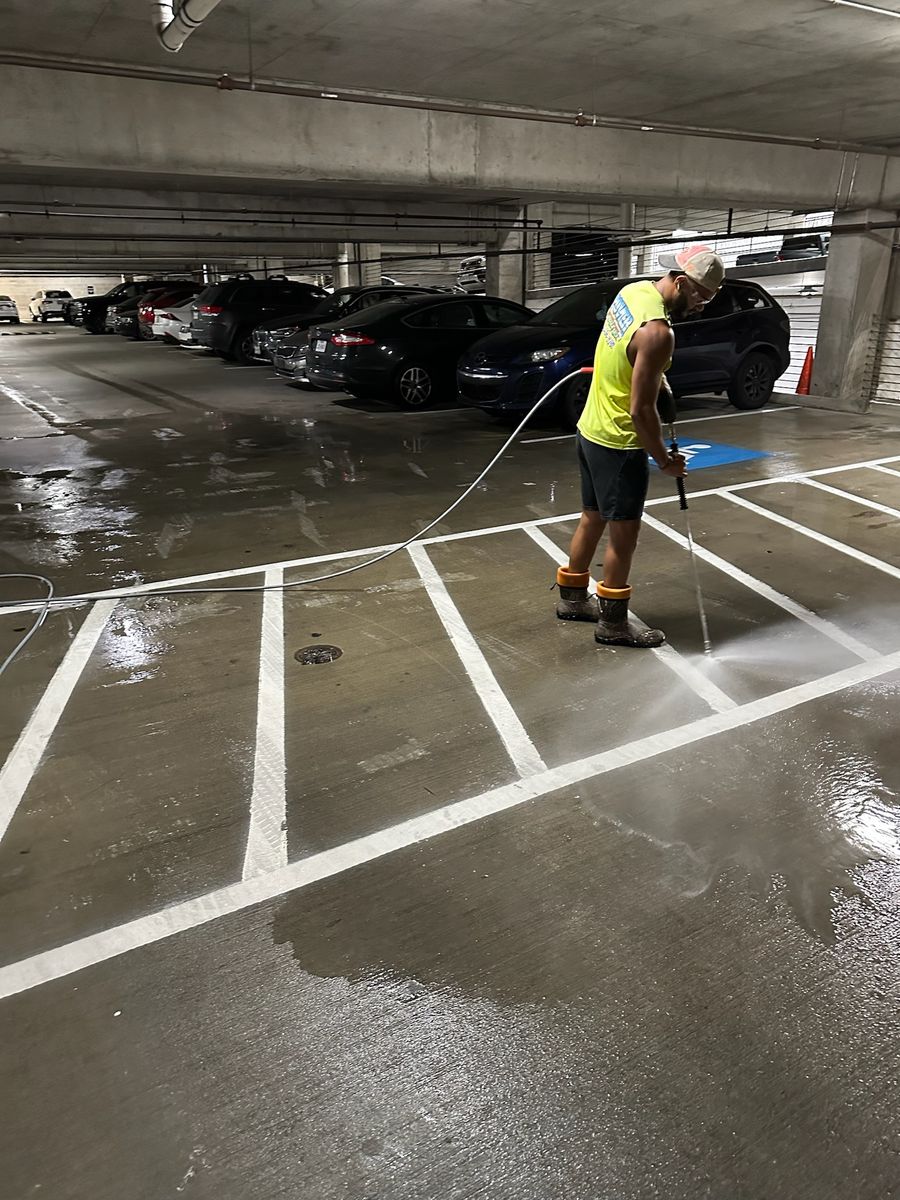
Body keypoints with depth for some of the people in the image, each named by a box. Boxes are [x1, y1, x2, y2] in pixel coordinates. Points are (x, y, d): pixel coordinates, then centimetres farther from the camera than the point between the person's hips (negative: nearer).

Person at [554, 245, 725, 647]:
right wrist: (665, 461, -11)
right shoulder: (657, 332, -26)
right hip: (618, 445, -9)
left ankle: (572, 598, 35)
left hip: (590, 431, 9)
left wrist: (659, 381, 8)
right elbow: (640, 410, -24)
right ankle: (613, 624, 17)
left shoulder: (634, 290, 2)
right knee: (623, 534, 4)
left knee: (592, 519, 21)